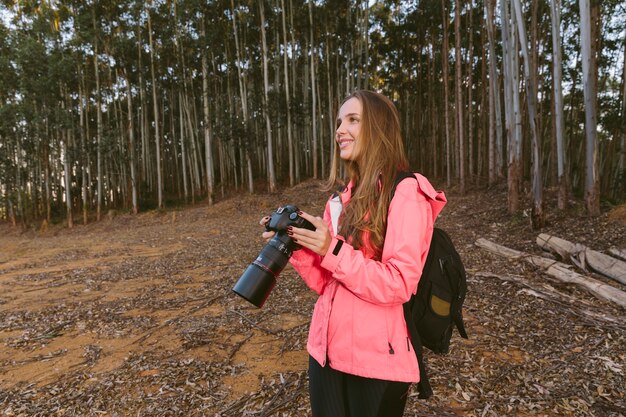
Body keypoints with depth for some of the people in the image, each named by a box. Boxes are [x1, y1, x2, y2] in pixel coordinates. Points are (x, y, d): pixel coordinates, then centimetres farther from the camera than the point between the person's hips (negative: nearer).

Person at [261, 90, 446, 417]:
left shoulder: (406, 192, -13)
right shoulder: (343, 197, 7)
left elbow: (399, 286, -19)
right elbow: (328, 283, 7)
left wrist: (333, 251, -24)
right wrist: (296, 247, -7)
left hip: (376, 360, -6)